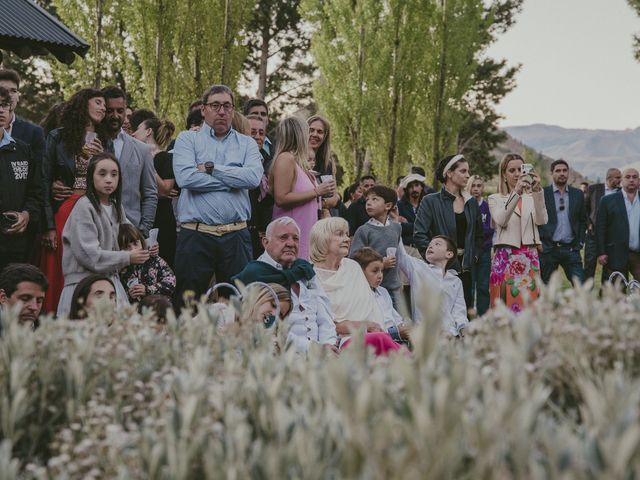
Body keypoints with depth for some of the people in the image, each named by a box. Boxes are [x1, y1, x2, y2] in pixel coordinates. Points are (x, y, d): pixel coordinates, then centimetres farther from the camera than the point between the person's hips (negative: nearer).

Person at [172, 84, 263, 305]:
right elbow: (186, 177, -11)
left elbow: (254, 177, -7)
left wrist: (211, 168, -6)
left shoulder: (247, 144, 13)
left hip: (236, 236, 2)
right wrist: (234, 180, -5)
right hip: (195, 235, -2)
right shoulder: (187, 139, 7)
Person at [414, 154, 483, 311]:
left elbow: (479, 234, 22)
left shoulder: (471, 202, 11)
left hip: (466, 269, 5)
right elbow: (419, 235, -11)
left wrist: (473, 256, 11)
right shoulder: (431, 201, -5)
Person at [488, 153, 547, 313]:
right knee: (505, 303, -4)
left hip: (530, 258, 2)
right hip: (505, 257, -1)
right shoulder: (495, 199, 8)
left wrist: (537, 192, -21)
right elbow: (501, 220, -13)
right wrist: (516, 193, -24)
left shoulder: (532, 198, 11)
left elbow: (542, 220, -8)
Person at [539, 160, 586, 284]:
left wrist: (579, 242, 6)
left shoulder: (578, 194, 11)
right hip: (548, 249, -2)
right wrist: (539, 242, -6)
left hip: (570, 249, 2)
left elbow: (583, 220, 15)